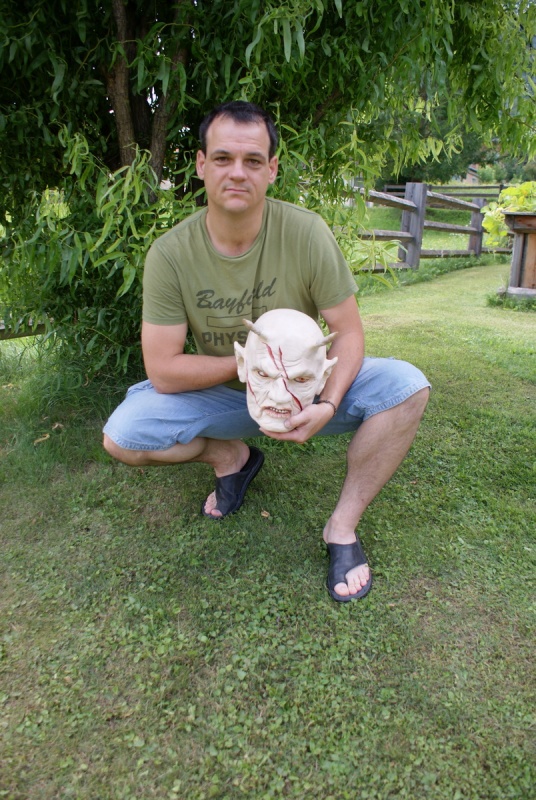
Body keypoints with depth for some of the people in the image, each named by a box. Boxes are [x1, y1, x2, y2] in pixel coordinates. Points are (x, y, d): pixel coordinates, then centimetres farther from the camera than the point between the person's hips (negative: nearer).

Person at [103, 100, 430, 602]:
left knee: (406, 387, -25)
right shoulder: (170, 254, -17)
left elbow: (348, 332, -13)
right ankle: (231, 457, 8)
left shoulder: (307, 233, -17)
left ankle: (343, 526, -9)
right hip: (222, 396, 1)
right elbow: (163, 372, -17)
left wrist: (327, 405, -31)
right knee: (121, 436, -21)